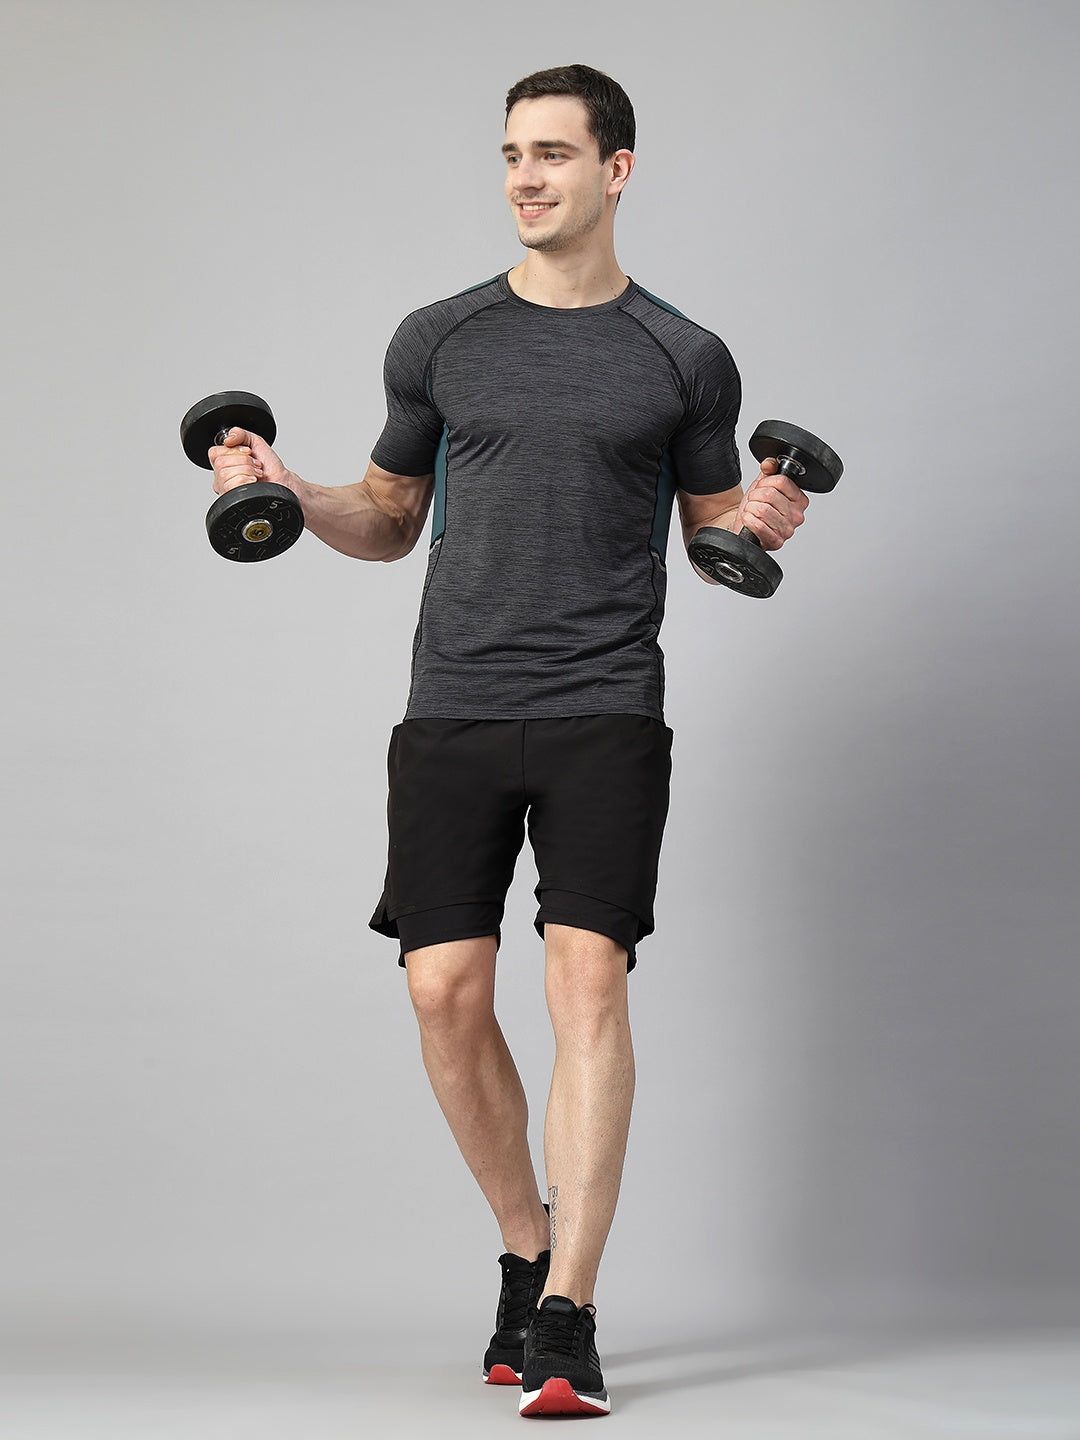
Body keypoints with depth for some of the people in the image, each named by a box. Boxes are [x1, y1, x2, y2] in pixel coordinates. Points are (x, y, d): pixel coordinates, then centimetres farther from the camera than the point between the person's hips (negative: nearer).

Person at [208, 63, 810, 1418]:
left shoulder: (684, 359, 6)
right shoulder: (439, 339, 10)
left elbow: (712, 531, 15)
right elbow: (392, 518, 19)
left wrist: (763, 524, -8)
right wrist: (293, 492, 0)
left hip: (605, 710, -2)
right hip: (453, 709, 2)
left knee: (587, 973, -15)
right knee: (445, 988, -3)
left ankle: (565, 1315, -14)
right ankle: (526, 1248, 21)